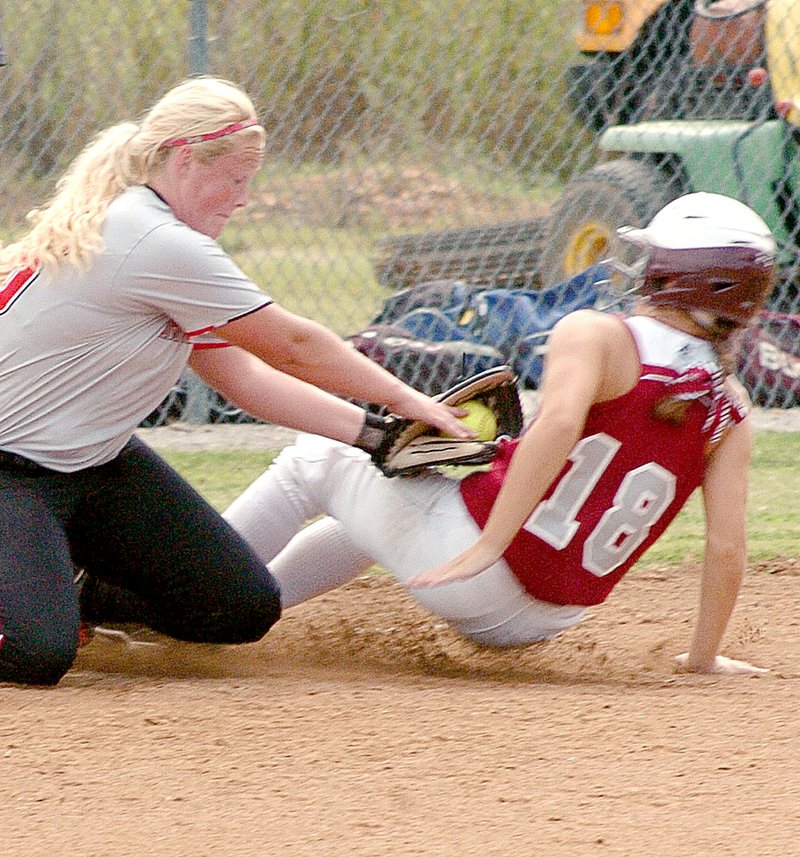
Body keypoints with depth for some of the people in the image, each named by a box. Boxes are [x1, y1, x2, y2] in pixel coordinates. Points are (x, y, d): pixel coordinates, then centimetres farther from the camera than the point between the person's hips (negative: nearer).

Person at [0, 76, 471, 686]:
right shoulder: (158, 246, -24)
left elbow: (244, 377, 7)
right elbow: (291, 346, -16)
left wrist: (374, 429, -1)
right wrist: (405, 401, -4)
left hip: (96, 463, 10)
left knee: (246, 609, 1)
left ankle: (81, 596, 22)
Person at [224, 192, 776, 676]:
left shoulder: (596, 334, -11)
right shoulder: (730, 412, 2)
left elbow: (559, 421, -30)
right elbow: (728, 545, -3)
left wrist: (484, 550, -33)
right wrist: (704, 656, 7)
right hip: (547, 620, 6)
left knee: (316, 462, 17)